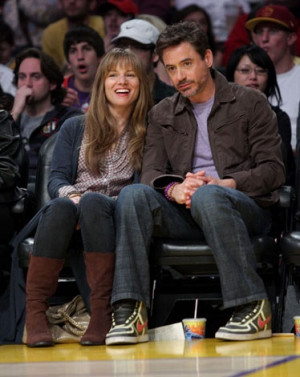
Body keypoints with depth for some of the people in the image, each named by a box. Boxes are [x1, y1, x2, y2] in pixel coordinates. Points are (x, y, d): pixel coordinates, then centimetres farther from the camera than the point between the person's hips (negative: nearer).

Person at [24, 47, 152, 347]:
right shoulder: (75, 128, 21)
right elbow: (56, 178, 11)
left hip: (117, 213, -1)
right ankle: (35, 310, -39)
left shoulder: (148, 132, 16)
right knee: (61, 206, -36)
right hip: (73, 213, 1)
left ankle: (101, 310, -43)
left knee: (93, 202, -38)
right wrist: (70, 195, -14)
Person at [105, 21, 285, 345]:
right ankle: (129, 312, -37)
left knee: (207, 196, -39)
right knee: (133, 195, -27)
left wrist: (223, 184, -16)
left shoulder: (250, 103, 9)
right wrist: (174, 190, -18)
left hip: (247, 209, -3)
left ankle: (252, 307, -36)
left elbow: (272, 170, 1)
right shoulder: (161, 115, 20)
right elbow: (151, 172, 7)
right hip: (183, 211, 3)